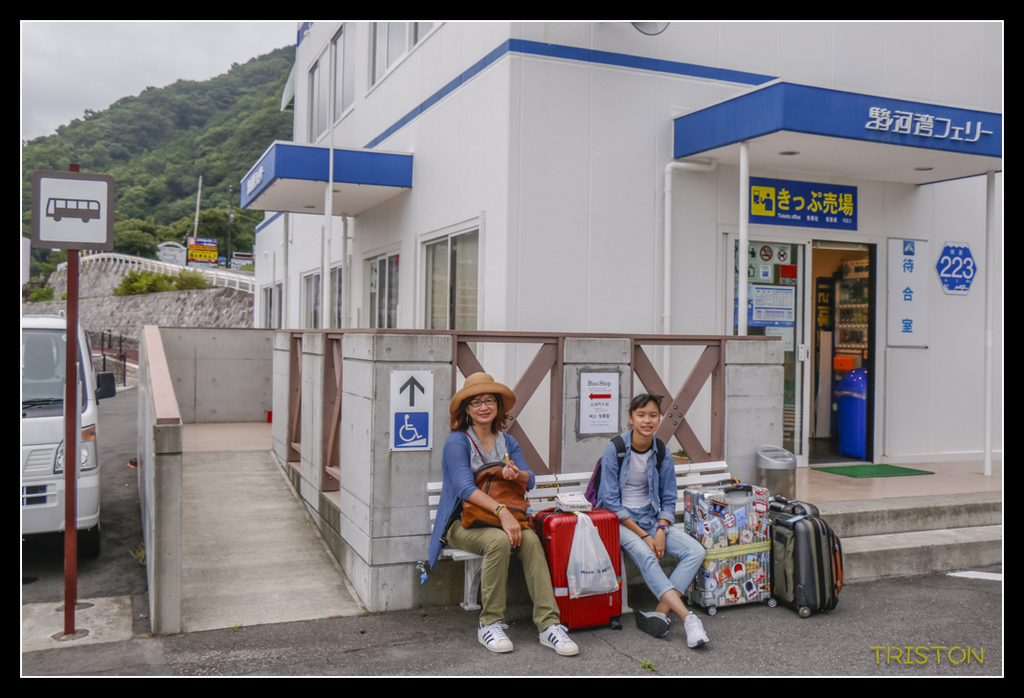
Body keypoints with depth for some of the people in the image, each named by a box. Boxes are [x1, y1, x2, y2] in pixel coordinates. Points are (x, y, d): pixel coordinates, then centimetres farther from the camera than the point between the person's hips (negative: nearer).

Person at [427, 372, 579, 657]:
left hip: (498, 519, 5)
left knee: (530, 539, -27)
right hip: (463, 522, -4)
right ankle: (489, 625, -22)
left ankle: (549, 625, -29)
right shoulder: (457, 442, -6)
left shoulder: (507, 442, 13)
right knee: (498, 541, -35)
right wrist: (502, 511, -33)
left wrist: (516, 474, -24)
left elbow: (530, 480, 1)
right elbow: (465, 488, -20)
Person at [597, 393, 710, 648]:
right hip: (621, 520, -5)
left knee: (696, 551, -17)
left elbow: (668, 500, 10)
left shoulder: (662, 453, 4)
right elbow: (611, 502, -10)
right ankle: (688, 618, -34)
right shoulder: (614, 450, -9)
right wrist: (643, 535, -16)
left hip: (653, 517, 5)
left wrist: (661, 531, -10)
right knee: (646, 557, -33)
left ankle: (660, 613, -23)